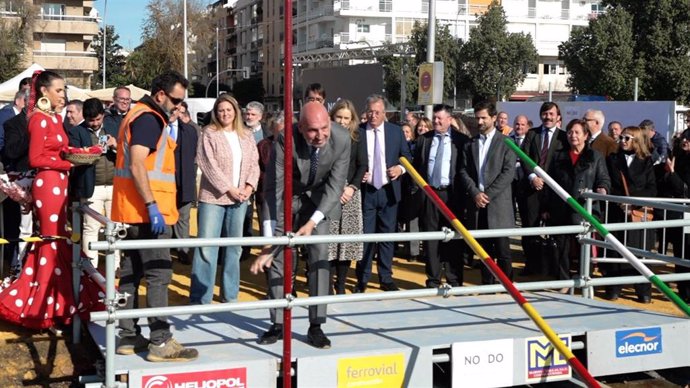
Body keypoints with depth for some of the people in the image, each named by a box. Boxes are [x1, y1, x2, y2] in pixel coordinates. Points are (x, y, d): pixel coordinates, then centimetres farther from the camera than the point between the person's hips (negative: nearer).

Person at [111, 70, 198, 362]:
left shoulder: (137, 115, 20)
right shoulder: (149, 119, -13)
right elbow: (137, 166, -23)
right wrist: (152, 205, -25)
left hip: (131, 211, 10)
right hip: (146, 210, -10)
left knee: (131, 273, 11)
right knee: (158, 274, -8)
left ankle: (128, 337, 16)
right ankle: (160, 343, -7)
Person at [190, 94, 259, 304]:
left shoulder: (246, 135, 10)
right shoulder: (209, 133, -3)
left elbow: (254, 163, 9)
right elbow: (209, 165, -11)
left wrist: (249, 186, -8)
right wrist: (229, 189, -14)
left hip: (239, 199, 5)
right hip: (213, 197, -4)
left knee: (234, 247, 10)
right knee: (206, 247, -7)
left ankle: (230, 294, 21)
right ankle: (199, 299, -2)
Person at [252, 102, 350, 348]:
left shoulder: (341, 139, -27)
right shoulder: (285, 141, -33)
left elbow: (336, 184, -19)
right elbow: (272, 190, -33)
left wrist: (313, 221, -31)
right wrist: (268, 242, -38)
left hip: (320, 197, 1)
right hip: (286, 197, -1)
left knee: (319, 255, -8)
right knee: (278, 256, -1)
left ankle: (316, 326, -1)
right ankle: (278, 324, 11)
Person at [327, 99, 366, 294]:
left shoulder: (356, 138, 10)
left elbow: (362, 165, 6)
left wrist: (352, 187, -8)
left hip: (351, 193, 2)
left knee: (348, 239, 0)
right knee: (329, 239, -8)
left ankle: (341, 283, 8)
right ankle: (328, 282, -1)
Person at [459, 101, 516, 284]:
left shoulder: (506, 143, 2)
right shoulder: (470, 144, 14)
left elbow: (508, 172, -7)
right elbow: (464, 171, 8)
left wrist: (488, 194, -12)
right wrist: (475, 193, -8)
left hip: (498, 204, -4)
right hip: (476, 204, 4)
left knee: (502, 251, -3)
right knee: (484, 250, 8)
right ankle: (486, 285, 15)